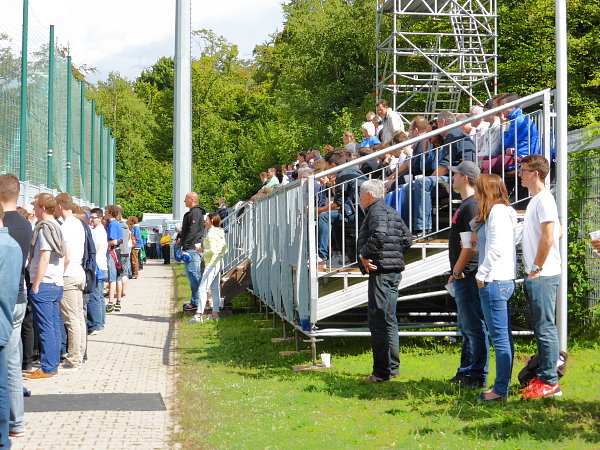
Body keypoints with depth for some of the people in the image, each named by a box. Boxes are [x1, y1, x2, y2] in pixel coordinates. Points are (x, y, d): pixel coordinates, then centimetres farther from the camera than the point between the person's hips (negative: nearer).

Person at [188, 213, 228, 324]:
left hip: (212, 264, -10)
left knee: (202, 289, -13)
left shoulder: (211, 234, -15)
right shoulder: (220, 233, 14)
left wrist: (202, 250, -9)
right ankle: (215, 313, 16)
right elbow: (225, 249, 18)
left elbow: (212, 250, -21)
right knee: (215, 289, 13)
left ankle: (199, 315, -18)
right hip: (218, 263, 10)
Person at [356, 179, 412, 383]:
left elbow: (380, 234, -27)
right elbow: (407, 239, 20)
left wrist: (364, 254, -18)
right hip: (395, 270, 10)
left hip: (381, 272, -10)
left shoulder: (376, 211, -9)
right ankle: (392, 366, 22)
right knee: (389, 320, 16)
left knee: (378, 321, -9)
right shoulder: (393, 213, 20)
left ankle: (382, 371, -10)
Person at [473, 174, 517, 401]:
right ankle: (502, 386, 18)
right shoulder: (499, 211, 18)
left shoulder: (498, 212, -12)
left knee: (500, 337, -7)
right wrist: (483, 275, 14)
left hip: (495, 281, -10)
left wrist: (481, 275, -12)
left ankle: (500, 390, -4)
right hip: (504, 280, 10)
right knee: (504, 337, 12)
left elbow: (496, 248, -18)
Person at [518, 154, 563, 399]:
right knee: (540, 328, 13)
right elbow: (558, 232, 22)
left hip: (543, 276, -10)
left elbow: (548, 236, -20)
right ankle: (543, 376, 20)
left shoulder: (544, 199, -14)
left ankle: (550, 382, -4)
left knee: (546, 328, -7)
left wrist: (537, 268, -17)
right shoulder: (535, 200, 16)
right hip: (534, 276, 10)